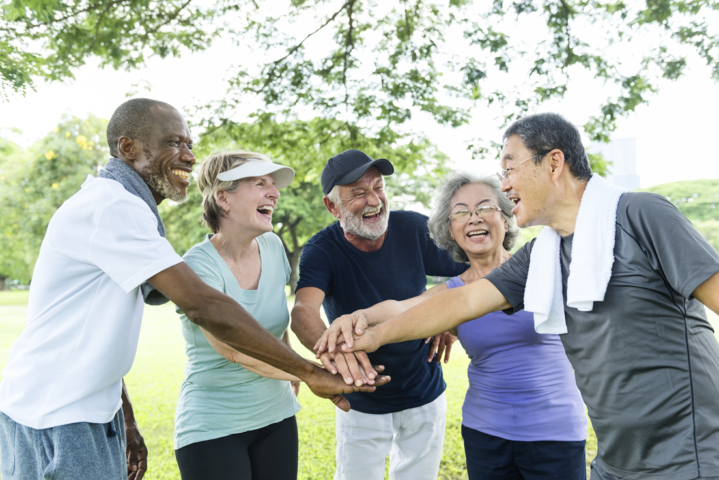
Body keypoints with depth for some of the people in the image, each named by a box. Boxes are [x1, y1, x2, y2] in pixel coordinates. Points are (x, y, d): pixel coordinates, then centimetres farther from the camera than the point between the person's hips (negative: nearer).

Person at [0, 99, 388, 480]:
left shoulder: (118, 205, 13)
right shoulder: (111, 205, -20)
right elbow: (203, 306, -29)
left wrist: (126, 423, 14)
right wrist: (310, 373, -25)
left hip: (95, 413, 9)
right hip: (54, 420, -9)